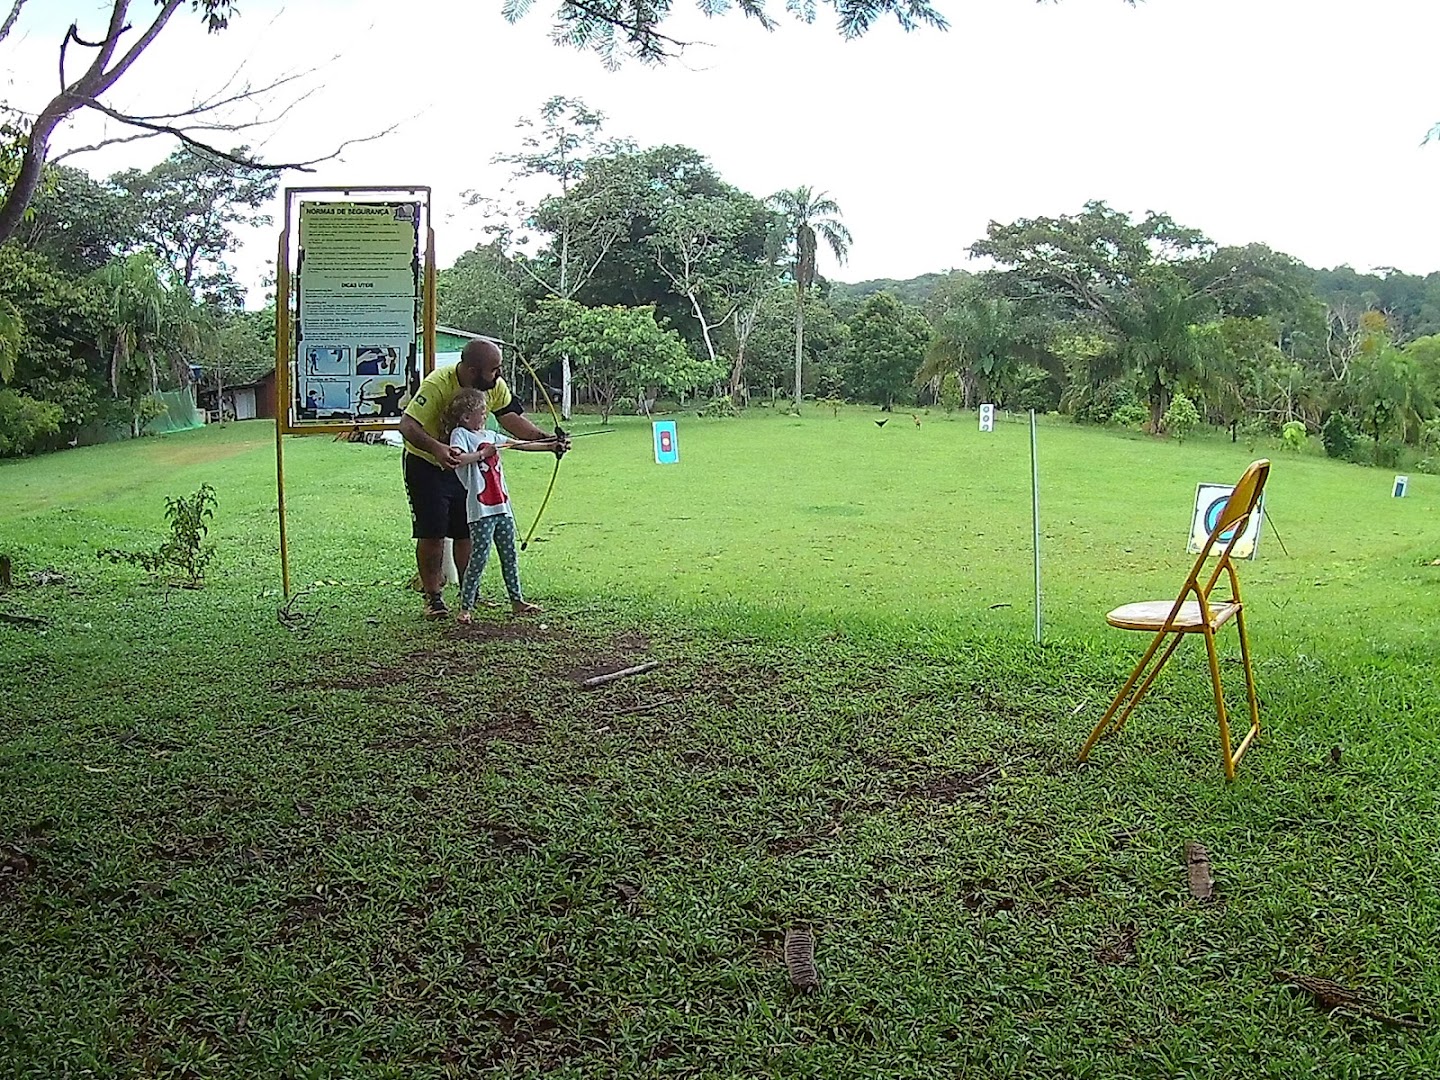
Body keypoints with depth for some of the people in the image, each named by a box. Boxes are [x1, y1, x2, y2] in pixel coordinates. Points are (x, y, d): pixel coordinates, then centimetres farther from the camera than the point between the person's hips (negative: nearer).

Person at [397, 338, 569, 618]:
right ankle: (433, 596, 6)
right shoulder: (437, 385, -31)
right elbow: (407, 425, -38)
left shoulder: (494, 385, -11)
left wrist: (547, 440, -20)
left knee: (468, 532, 6)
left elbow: (512, 418, -7)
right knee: (432, 534, -6)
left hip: (465, 464, 6)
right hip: (426, 466, -6)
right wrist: (436, 448, -56)